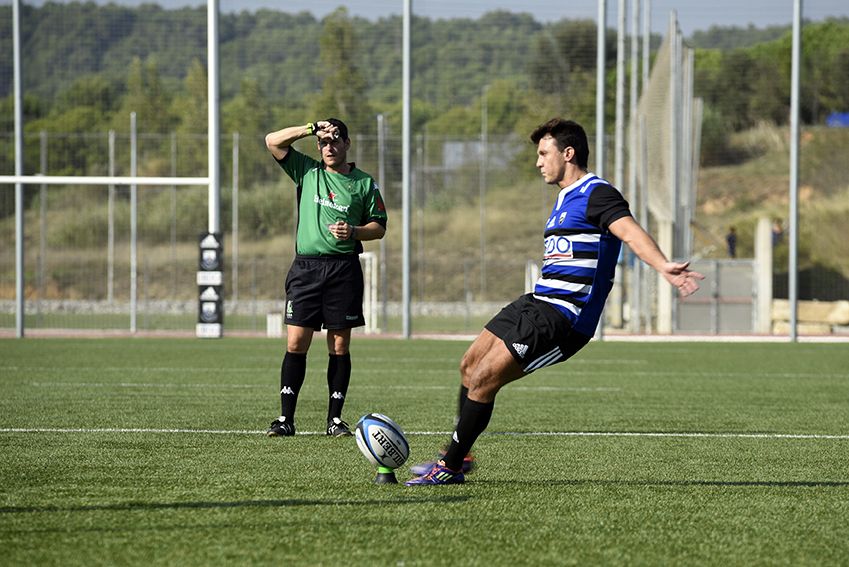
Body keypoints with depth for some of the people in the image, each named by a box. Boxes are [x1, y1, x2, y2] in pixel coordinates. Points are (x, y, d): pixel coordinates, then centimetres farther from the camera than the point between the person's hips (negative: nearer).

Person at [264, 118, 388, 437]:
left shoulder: (364, 183, 8)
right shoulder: (307, 171, 10)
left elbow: (379, 227, 10)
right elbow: (273, 141, 4)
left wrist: (354, 232, -9)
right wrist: (311, 129, -3)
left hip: (344, 269, 0)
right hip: (305, 267, 0)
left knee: (340, 345, 1)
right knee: (296, 343, -6)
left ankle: (335, 419, 6)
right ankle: (285, 419, -4)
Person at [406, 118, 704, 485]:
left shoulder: (597, 194, -12)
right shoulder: (564, 200, 20)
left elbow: (630, 232, -29)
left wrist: (664, 267, -45)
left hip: (561, 317, -10)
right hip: (535, 303, 10)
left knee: (483, 379, -13)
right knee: (470, 366, 13)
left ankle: (451, 467, -2)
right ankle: (457, 454, 25)